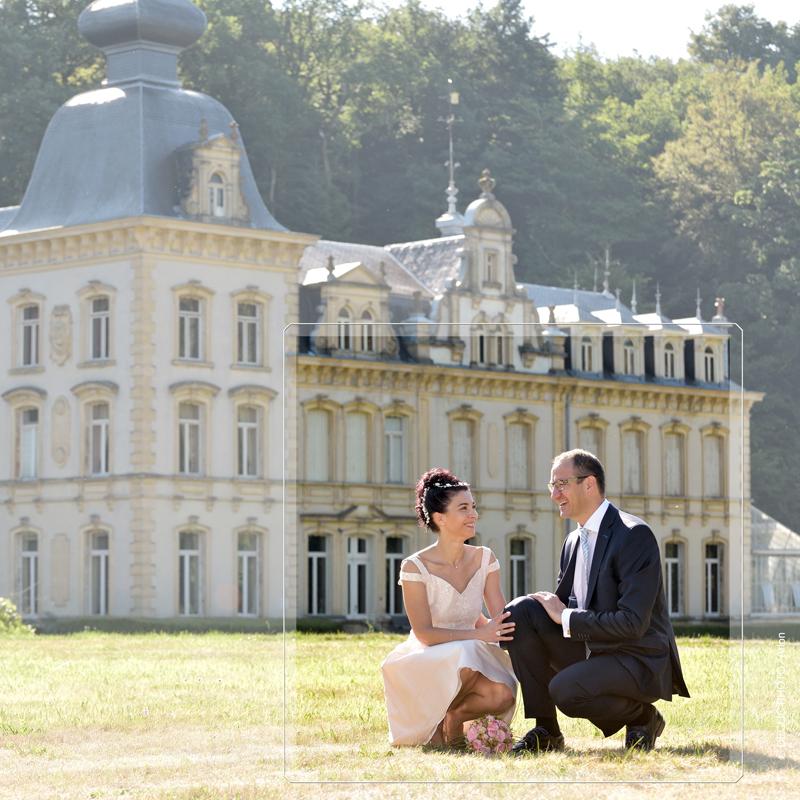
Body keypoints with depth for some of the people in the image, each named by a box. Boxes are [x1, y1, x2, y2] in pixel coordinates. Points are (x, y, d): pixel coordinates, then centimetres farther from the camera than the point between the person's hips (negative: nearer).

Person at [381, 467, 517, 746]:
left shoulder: (484, 559, 2)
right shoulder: (415, 567, -13)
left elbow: (502, 620, 0)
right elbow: (424, 633, -17)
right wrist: (479, 634, -28)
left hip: (471, 657, 4)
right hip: (426, 663, -4)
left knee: (503, 695, -28)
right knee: (464, 655, -37)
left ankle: (453, 717, 4)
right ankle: (435, 721, -9)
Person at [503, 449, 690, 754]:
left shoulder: (634, 535, -17)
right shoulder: (574, 542, 10)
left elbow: (633, 623, -24)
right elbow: (562, 605, 14)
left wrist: (566, 617, -17)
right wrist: (552, 606, -10)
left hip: (638, 661, -8)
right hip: (590, 650, 8)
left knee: (565, 691, -33)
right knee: (520, 611, -10)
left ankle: (642, 717, -1)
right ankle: (546, 730, -5)